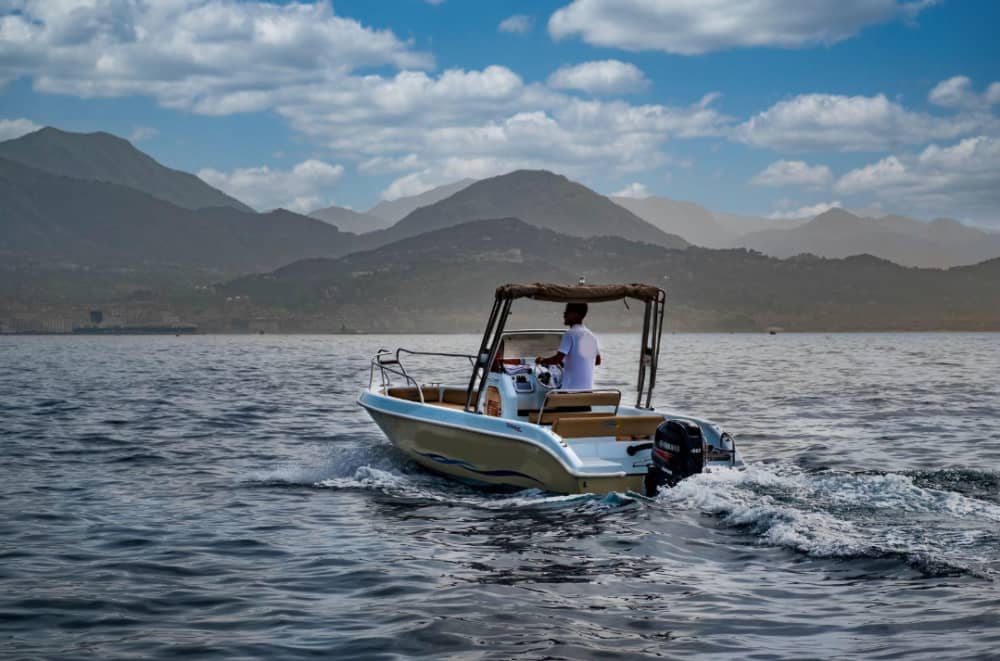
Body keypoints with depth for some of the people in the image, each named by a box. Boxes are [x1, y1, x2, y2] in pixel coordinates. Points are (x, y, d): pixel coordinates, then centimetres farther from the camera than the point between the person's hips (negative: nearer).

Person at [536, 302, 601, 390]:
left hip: (571, 388, -7)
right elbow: (598, 361, 23)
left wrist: (542, 361, 1)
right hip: (587, 387, 7)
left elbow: (557, 359, -18)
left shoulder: (570, 334, -11)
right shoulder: (591, 336, 12)